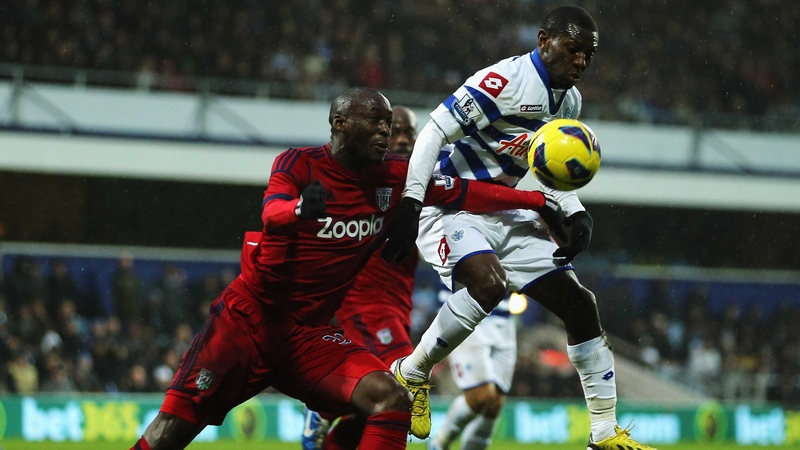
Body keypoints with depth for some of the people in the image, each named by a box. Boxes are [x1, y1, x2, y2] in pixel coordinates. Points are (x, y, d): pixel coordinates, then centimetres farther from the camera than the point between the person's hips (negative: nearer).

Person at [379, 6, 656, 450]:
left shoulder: (570, 101, 8)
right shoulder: (505, 81, -19)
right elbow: (435, 131, -22)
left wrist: (575, 214, 4)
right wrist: (409, 204, -28)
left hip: (506, 214, 9)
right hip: (450, 208, -9)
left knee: (578, 304, 2)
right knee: (489, 282, -36)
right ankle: (410, 375, -14)